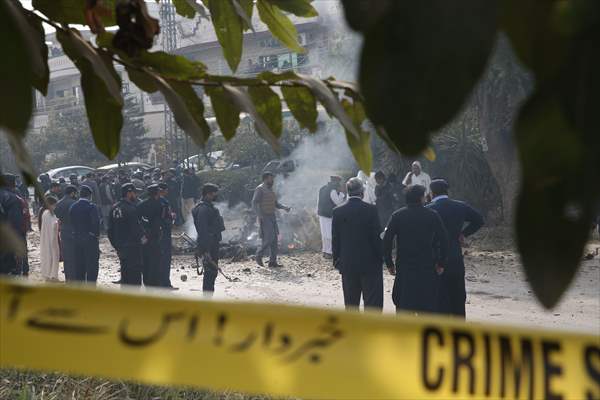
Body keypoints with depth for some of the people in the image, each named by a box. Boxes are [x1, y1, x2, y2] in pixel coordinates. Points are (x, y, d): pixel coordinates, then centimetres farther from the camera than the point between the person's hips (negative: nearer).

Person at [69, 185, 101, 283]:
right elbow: (96, 223, -17)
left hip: (76, 239, 6)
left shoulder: (72, 207, 5)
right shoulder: (92, 207, -13)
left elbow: (71, 223, 5)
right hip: (90, 239, -6)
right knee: (92, 268, 0)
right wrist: (96, 235, -3)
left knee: (79, 267, 13)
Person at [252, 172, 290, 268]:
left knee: (274, 239, 3)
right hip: (264, 218, -8)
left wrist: (285, 207, 2)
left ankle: (273, 262, 6)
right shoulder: (259, 189, -12)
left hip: (272, 217, 8)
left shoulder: (270, 190, 14)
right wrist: (260, 216, -30)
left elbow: (275, 204, 20)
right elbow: (254, 204, -19)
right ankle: (259, 255, 9)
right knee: (268, 239, -13)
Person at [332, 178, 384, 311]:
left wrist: (337, 261, 12)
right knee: (373, 303, 2)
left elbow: (336, 239, 3)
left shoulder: (338, 211, -2)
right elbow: (377, 236, -8)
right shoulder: (371, 210, -11)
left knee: (351, 303, 12)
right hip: (370, 263, -3)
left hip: (347, 264, 3)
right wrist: (380, 257, 4)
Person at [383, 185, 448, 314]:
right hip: (427, 267, -1)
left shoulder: (397, 216, 1)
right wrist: (440, 263, 3)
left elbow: (387, 240, -3)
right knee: (428, 304, 6)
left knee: (403, 304, 5)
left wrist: (389, 263, 4)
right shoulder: (432, 216, -1)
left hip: (404, 267, 1)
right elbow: (443, 240, -4)